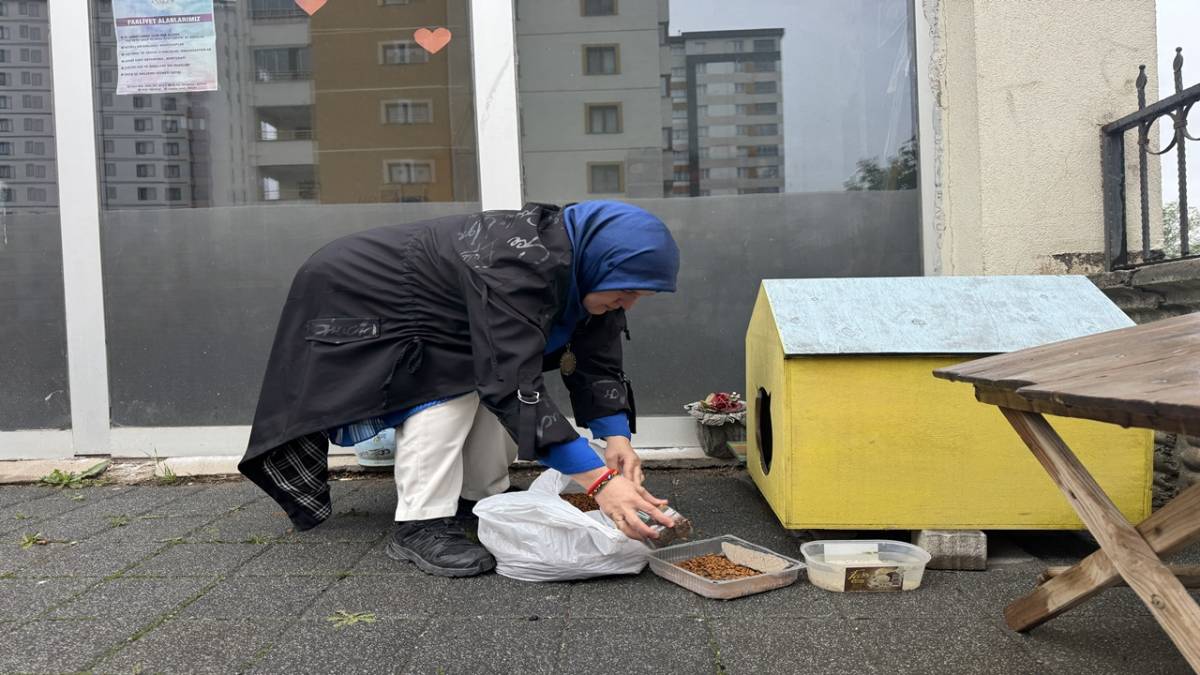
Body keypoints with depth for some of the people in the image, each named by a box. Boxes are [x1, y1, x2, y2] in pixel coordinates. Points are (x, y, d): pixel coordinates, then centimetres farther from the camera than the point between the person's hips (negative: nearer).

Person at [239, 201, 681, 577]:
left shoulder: (581, 264, -12)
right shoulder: (516, 267, -39)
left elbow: (598, 359, -9)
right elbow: (515, 385, -44)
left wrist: (616, 436, -25)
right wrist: (599, 480, -47)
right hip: (359, 296, -8)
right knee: (448, 384, -23)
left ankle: (485, 497, 13)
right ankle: (420, 524, -16)